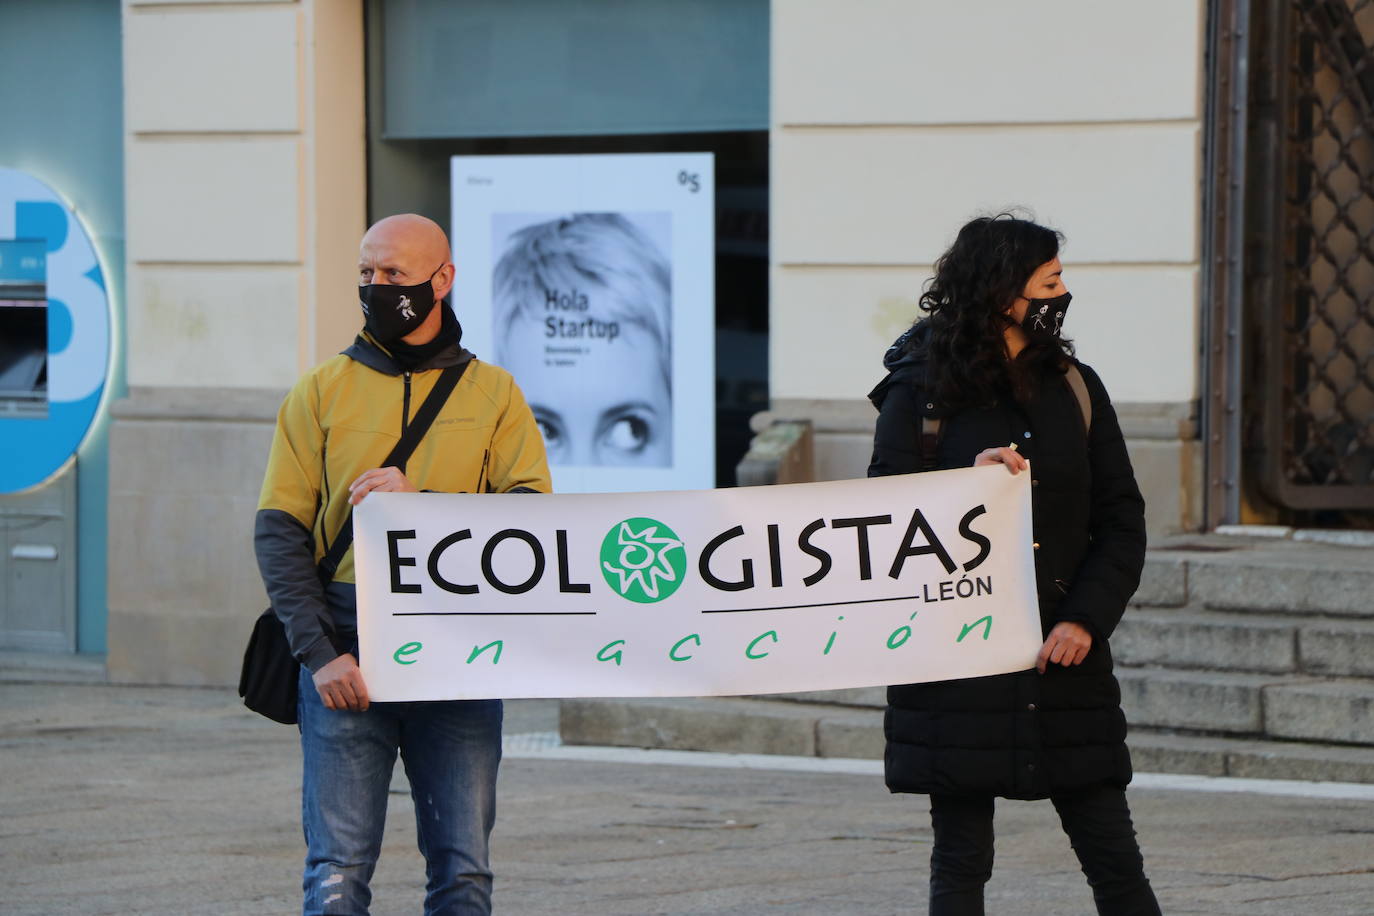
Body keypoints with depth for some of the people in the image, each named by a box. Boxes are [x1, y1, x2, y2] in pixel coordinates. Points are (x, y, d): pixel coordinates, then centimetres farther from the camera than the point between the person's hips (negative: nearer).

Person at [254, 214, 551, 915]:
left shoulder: (494, 395, 10)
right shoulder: (321, 393, 9)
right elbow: (279, 533, 2)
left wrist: (423, 500, -15)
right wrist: (320, 652, -11)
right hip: (347, 656, -1)